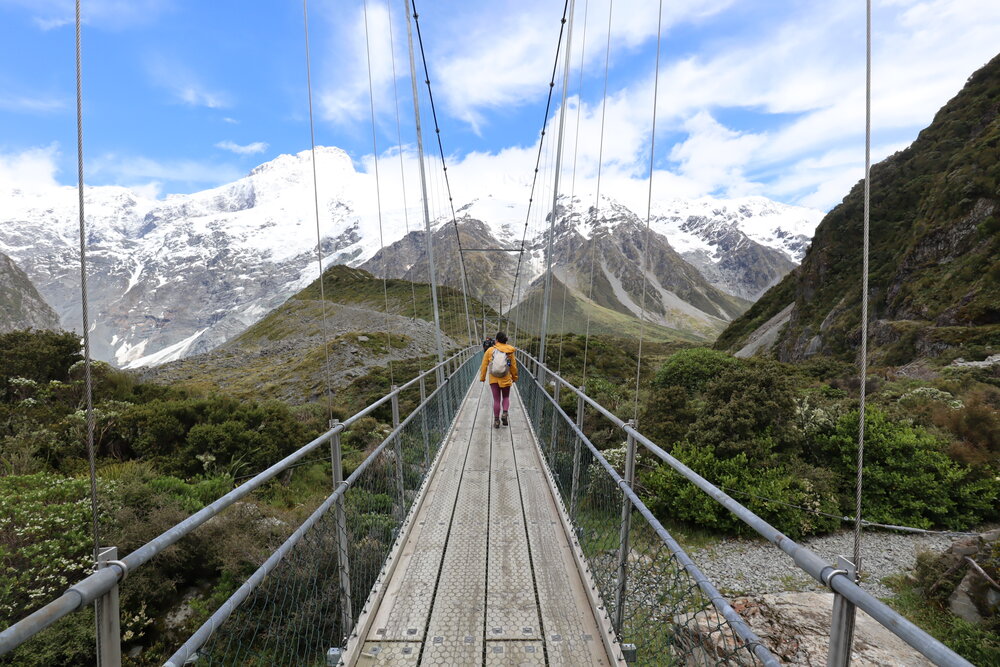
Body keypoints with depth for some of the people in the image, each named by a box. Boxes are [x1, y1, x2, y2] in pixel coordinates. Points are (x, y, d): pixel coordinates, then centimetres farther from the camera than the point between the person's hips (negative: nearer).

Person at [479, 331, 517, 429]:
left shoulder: (490, 350, -6)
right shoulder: (509, 351, -6)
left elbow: (484, 365, -3)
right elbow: (513, 366, 1)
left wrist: (482, 377, 8)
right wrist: (514, 377, 15)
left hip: (493, 379, 0)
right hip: (506, 379, 0)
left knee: (496, 400, 10)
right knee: (506, 397, 19)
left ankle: (496, 420, 11)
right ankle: (504, 413, -5)